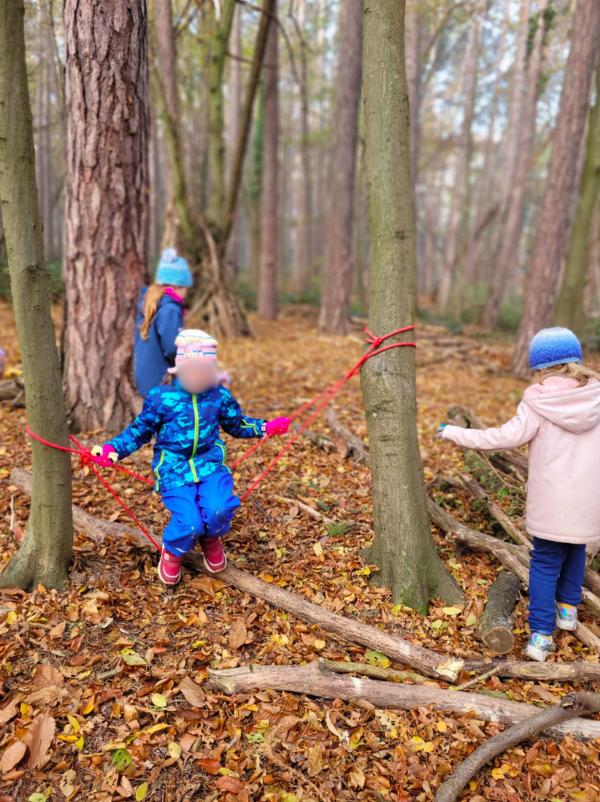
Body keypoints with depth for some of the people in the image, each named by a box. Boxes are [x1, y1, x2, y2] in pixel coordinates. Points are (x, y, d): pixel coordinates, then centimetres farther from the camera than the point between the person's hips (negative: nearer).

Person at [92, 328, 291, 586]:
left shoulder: (220, 396, 2)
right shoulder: (160, 397, -6)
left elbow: (237, 424, 20)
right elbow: (139, 431, 5)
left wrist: (265, 427, 7)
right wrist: (112, 449, -10)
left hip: (210, 464, 2)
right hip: (174, 469, -2)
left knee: (219, 510, -27)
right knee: (189, 523, -21)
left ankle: (210, 539, 14)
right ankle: (172, 553, 18)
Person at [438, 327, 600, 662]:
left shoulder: (540, 402, -14)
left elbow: (508, 436, -17)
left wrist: (455, 433, -10)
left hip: (552, 502, -4)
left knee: (545, 562, 7)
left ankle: (541, 636, 5)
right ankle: (568, 608, 40)